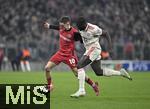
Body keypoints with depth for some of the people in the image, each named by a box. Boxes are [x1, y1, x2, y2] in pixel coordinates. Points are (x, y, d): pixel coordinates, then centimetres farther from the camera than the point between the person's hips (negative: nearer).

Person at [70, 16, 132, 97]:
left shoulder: (93, 29, -22)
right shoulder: (81, 28, -1)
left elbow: (105, 34, -9)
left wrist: (110, 44, -19)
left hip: (94, 49, -9)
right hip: (89, 50, 9)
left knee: (79, 66, -18)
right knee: (99, 72, 14)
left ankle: (81, 90, -18)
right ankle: (120, 73, 27)